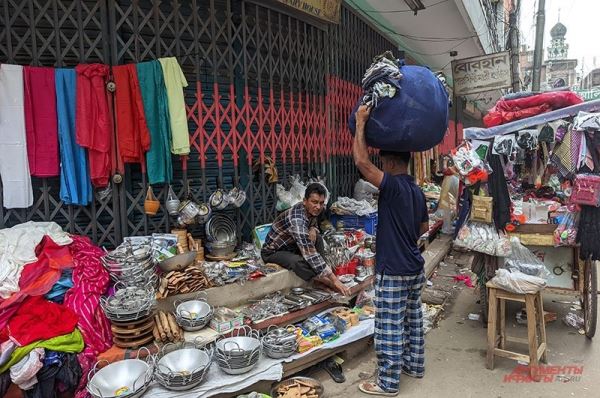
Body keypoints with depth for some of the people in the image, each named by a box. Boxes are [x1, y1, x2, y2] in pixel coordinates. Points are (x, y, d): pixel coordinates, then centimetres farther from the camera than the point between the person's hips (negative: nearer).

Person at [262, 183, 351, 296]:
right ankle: (327, 283, -20)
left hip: (290, 246, 9)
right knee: (298, 262, -36)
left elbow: (313, 224, 13)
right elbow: (310, 254, -40)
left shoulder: (311, 210, -9)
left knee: (318, 240, -8)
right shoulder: (296, 219, -35)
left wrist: (313, 230, -15)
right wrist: (334, 279, -40)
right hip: (272, 252, -9)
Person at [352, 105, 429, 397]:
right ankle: (414, 364, 38)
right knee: (413, 318, 21)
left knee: (390, 327, 2)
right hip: (415, 267, 9)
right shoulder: (417, 191, 7)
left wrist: (361, 122, -21)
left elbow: (361, 161, -29)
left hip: (393, 272, -9)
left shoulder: (392, 186, -20)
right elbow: (424, 227, 18)